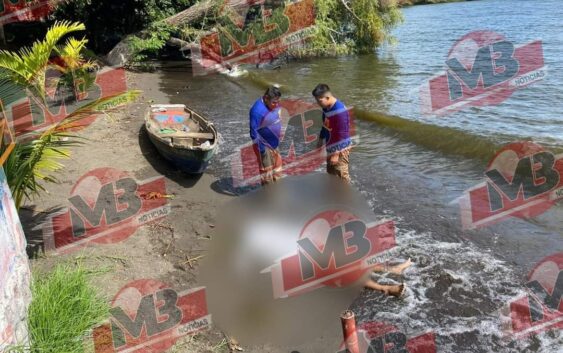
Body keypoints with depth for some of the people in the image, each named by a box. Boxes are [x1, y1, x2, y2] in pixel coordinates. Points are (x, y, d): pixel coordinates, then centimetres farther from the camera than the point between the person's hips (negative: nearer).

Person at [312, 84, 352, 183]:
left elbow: (341, 134, -25)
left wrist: (336, 153, -22)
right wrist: (321, 139, 23)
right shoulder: (326, 108, 0)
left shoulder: (339, 111, -27)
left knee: (341, 175, -3)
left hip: (340, 149, -9)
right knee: (330, 173, 19)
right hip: (331, 146, 9)